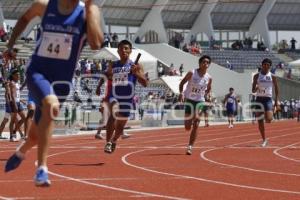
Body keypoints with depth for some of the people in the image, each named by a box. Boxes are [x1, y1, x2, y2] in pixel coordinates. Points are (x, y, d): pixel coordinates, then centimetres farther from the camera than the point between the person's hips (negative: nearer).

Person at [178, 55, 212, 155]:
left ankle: (190, 147, -4)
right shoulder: (192, 73, -11)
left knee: (195, 126, -10)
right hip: (189, 100, -1)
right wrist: (181, 93, -18)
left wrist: (205, 95, 1)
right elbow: (182, 83, -2)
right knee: (187, 127, -3)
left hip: (200, 102, 1)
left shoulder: (209, 78, -3)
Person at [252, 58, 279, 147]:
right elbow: (253, 90, 4)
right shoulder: (257, 76, 3)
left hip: (268, 99, -1)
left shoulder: (272, 77, 3)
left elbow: (276, 89, 12)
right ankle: (264, 140, 13)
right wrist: (256, 88, -19)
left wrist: (276, 100, 7)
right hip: (259, 99, 1)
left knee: (268, 119, -20)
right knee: (260, 121, 1)